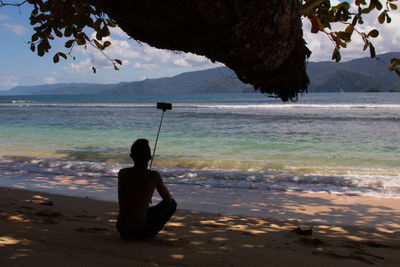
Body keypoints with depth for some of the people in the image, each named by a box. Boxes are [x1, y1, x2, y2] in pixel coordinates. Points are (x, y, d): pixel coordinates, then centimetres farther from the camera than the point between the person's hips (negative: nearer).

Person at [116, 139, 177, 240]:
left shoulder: (121, 173, 4)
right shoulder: (154, 176, -9)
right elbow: (169, 199, 6)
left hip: (121, 230, 6)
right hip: (140, 231, -6)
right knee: (172, 204, 14)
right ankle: (151, 232, 6)